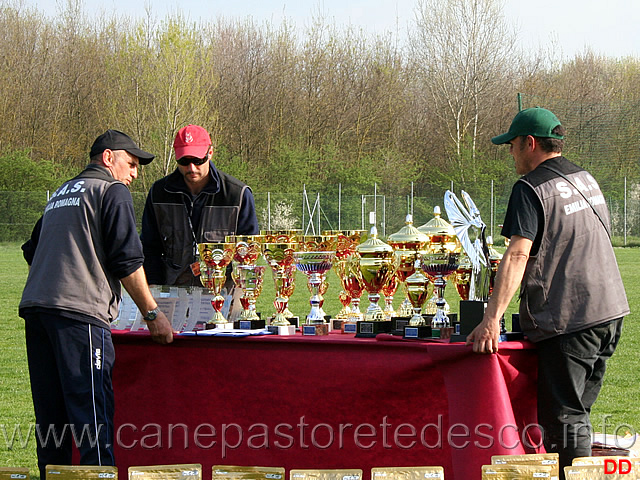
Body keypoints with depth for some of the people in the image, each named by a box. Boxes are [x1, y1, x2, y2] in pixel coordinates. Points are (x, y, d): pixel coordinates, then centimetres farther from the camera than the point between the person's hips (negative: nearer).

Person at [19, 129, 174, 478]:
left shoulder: (60, 194, 27)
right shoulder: (112, 191, 3)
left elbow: (33, 252, 29)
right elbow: (126, 260, -4)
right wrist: (152, 314, 1)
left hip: (34, 306, 8)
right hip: (79, 310, -8)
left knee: (51, 416, 9)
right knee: (92, 412, -11)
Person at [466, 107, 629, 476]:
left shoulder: (531, 189, -11)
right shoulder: (586, 179, 14)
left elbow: (517, 256, -22)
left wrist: (492, 318, -27)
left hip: (568, 320, -8)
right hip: (611, 311, 8)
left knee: (564, 419, -3)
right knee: (577, 412, 16)